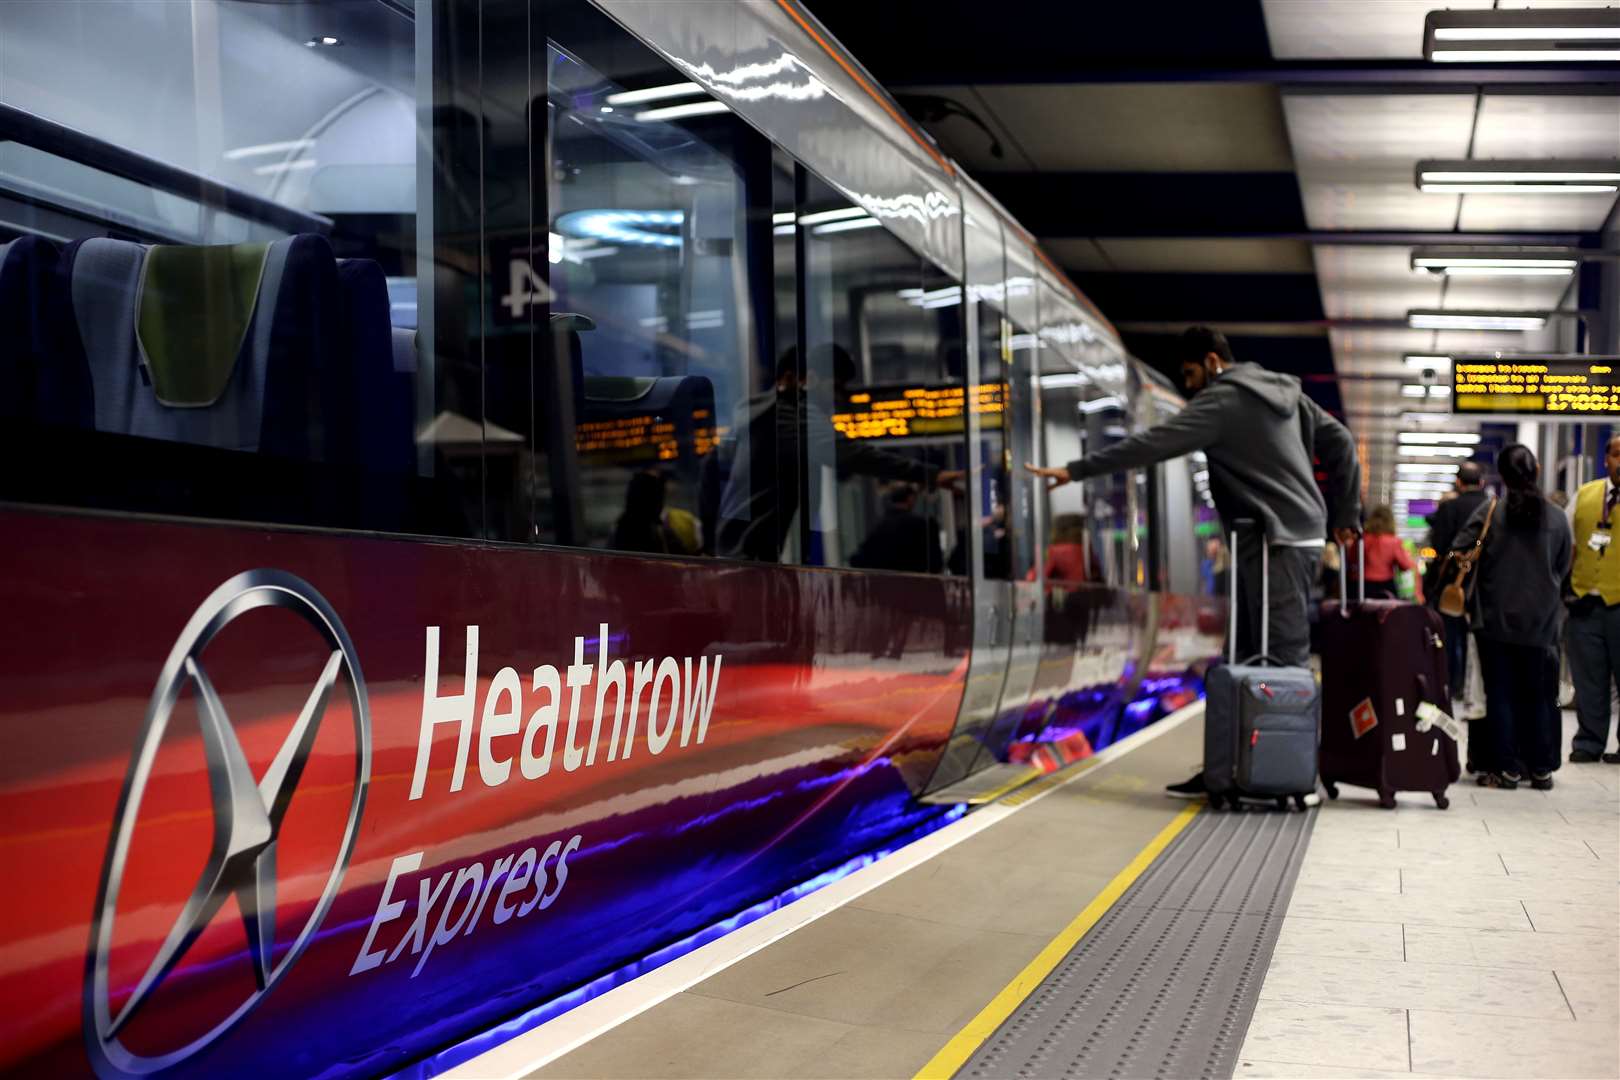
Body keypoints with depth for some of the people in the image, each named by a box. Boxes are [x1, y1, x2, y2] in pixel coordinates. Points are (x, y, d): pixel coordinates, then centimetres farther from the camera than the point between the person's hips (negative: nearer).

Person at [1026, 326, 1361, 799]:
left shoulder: (1222, 400, -9)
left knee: (1284, 661, -9)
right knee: (1246, 658, 8)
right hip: (1298, 536, 9)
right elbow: (1339, 441, 19)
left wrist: (1076, 471, -14)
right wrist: (1344, 515, 21)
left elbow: (1152, 443, -15)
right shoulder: (1284, 391, 17)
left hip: (1277, 544, -9)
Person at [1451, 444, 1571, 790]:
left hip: (1496, 621, -1)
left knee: (1500, 693, 6)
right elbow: (1563, 567, 7)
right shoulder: (1557, 518, -3)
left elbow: (1458, 553, -11)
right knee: (1539, 696, 10)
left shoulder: (1489, 513, -9)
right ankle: (1541, 769, 13)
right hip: (1541, 622, 2)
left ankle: (1506, 767, 5)